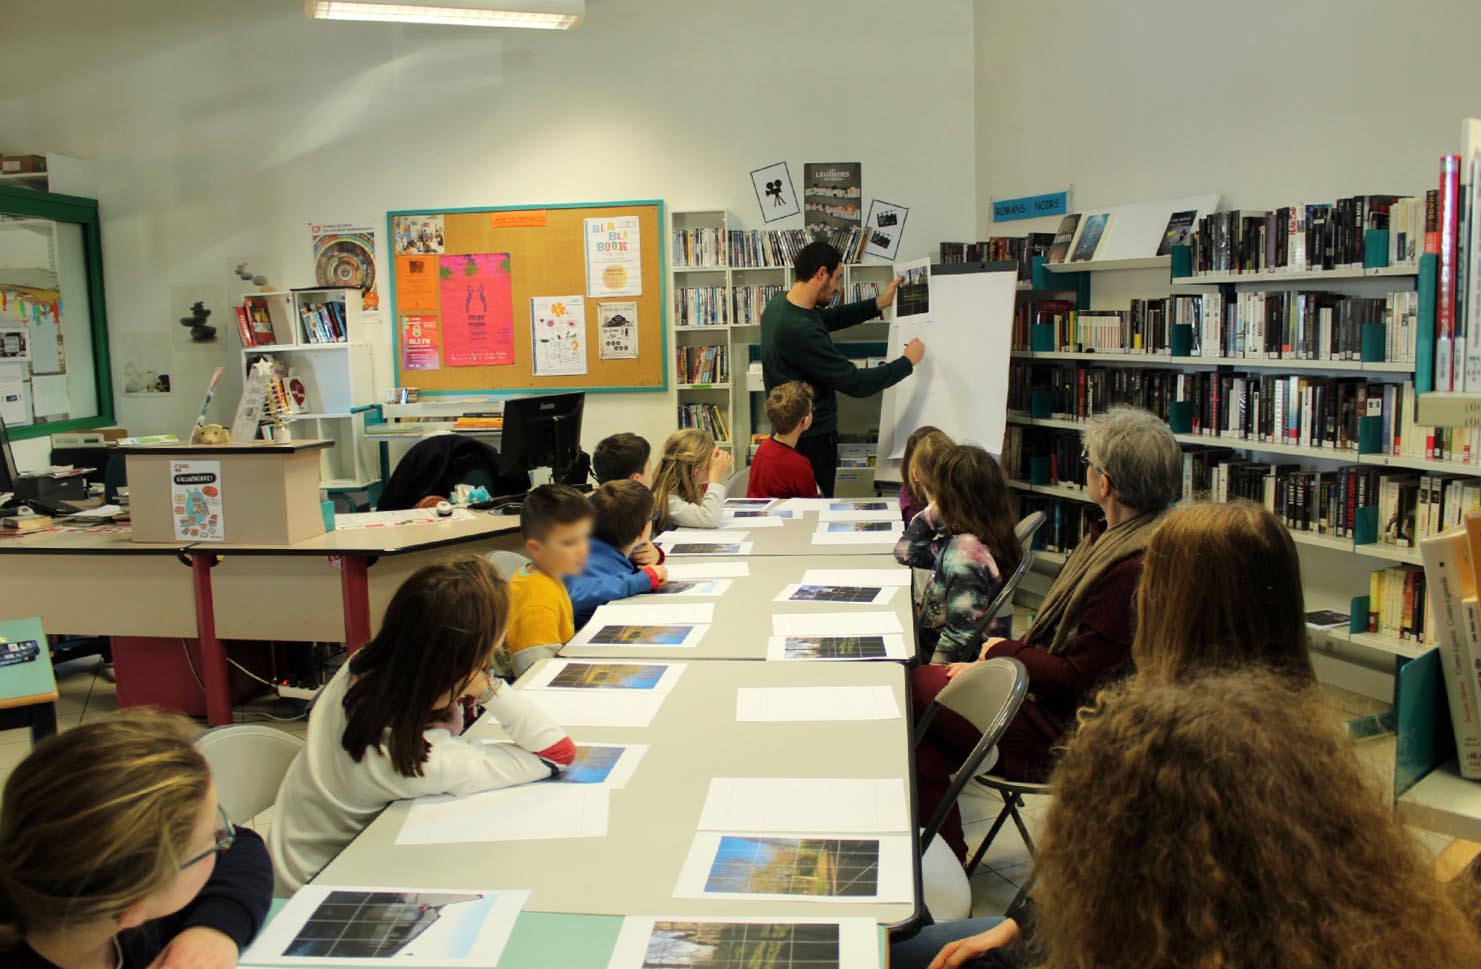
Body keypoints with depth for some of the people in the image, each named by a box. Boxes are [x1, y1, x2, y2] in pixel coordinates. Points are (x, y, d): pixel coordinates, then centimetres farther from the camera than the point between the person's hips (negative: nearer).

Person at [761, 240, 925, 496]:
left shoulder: (780, 302, 0)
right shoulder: (801, 331, -29)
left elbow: (829, 318, 21)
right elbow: (856, 383, -25)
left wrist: (878, 304, 17)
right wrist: (908, 361, -12)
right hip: (811, 439, -9)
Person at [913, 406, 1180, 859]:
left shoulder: (1133, 567, -26)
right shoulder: (1115, 537, 6)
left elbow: (1075, 678, -21)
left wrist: (1004, 652, -6)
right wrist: (999, 656, 4)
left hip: (1062, 732, -9)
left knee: (910, 684, -7)